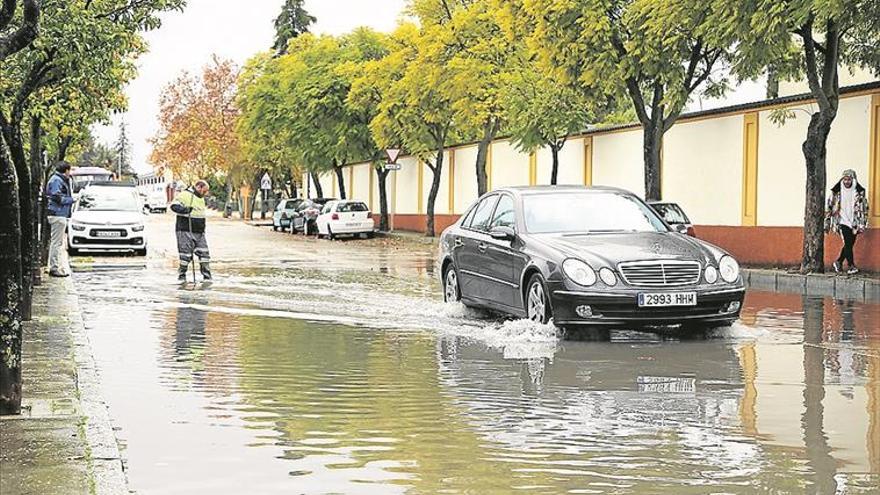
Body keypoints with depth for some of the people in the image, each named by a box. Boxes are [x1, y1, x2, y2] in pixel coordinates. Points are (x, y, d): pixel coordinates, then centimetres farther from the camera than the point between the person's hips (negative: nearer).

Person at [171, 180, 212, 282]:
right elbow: (174, 206, -16)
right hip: (185, 231, -7)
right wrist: (185, 210, -32)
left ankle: (207, 276, 6)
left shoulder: (201, 198, 20)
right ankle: (181, 275, 10)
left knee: (204, 253, 0)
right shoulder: (185, 195, -7)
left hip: (199, 232, 7)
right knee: (185, 254, -3)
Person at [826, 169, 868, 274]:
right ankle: (852, 266, -10)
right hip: (842, 221, -3)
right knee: (848, 243, -14)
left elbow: (864, 208, 6)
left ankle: (838, 262, 24)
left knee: (849, 244, 6)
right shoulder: (836, 192, 0)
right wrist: (827, 223, 1)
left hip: (854, 223, 3)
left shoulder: (859, 192, 3)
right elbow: (830, 207, 4)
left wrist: (862, 224, 0)